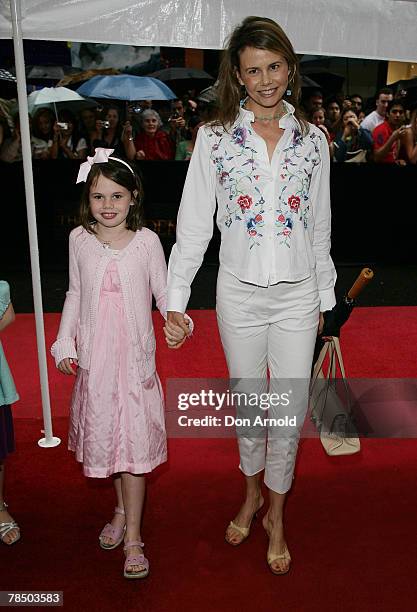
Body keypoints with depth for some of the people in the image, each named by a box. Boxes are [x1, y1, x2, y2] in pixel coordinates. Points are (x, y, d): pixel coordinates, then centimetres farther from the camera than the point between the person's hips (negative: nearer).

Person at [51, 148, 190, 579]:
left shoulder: (146, 240, -6)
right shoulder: (79, 239, 1)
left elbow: (164, 292, 0)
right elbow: (74, 294, 9)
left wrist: (178, 322, -20)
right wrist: (64, 342, 3)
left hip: (135, 357, -3)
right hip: (94, 357, 3)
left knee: (133, 442, 0)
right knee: (105, 436, 13)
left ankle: (133, 536, 13)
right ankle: (121, 510, 36)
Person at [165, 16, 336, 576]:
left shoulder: (312, 140, 4)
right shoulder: (215, 137, -2)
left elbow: (320, 225, 9)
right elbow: (194, 222, -3)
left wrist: (324, 295, 11)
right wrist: (176, 297, -8)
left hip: (297, 295, 1)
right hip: (240, 293, -1)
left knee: (290, 408, 5)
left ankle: (276, 513, 28)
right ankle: (252, 493, 40)